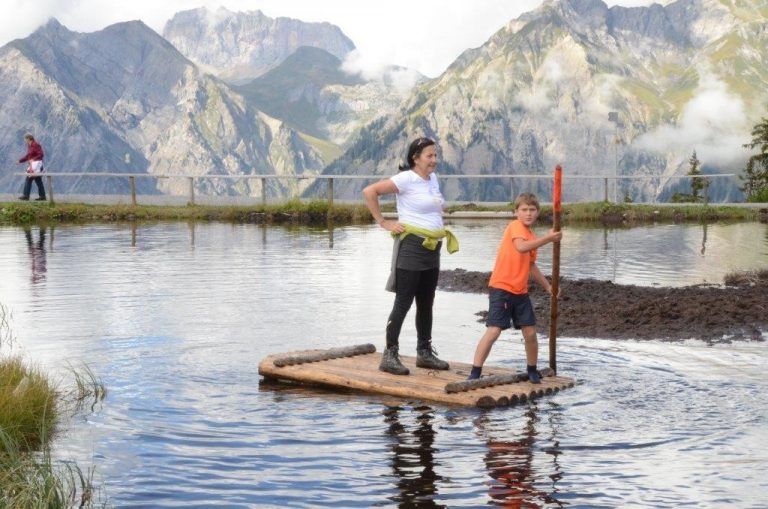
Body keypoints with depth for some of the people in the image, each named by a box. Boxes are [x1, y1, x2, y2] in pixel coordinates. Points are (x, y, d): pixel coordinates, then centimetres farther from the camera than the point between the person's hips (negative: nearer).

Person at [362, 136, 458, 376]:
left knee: (426, 304, 14)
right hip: (411, 246, -8)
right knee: (403, 303, -5)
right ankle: (390, 355, 0)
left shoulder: (433, 178, 11)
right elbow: (369, 191, -17)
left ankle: (425, 352, 23)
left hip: (432, 249, 8)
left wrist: (441, 231, 13)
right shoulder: (406, 179, -12)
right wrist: (384, 222, -15)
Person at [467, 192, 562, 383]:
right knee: (494, 331, -13)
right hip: (501, 288, -8)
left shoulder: (532, 237, 14)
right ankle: (475, 373, -9)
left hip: (521, 291, 8)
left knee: (530, 333, 8)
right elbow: (521, 247, -30)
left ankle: (532, 371, 28)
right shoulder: (515, 226, -10)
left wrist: (547, 286, 23)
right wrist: (548, 238, -28)